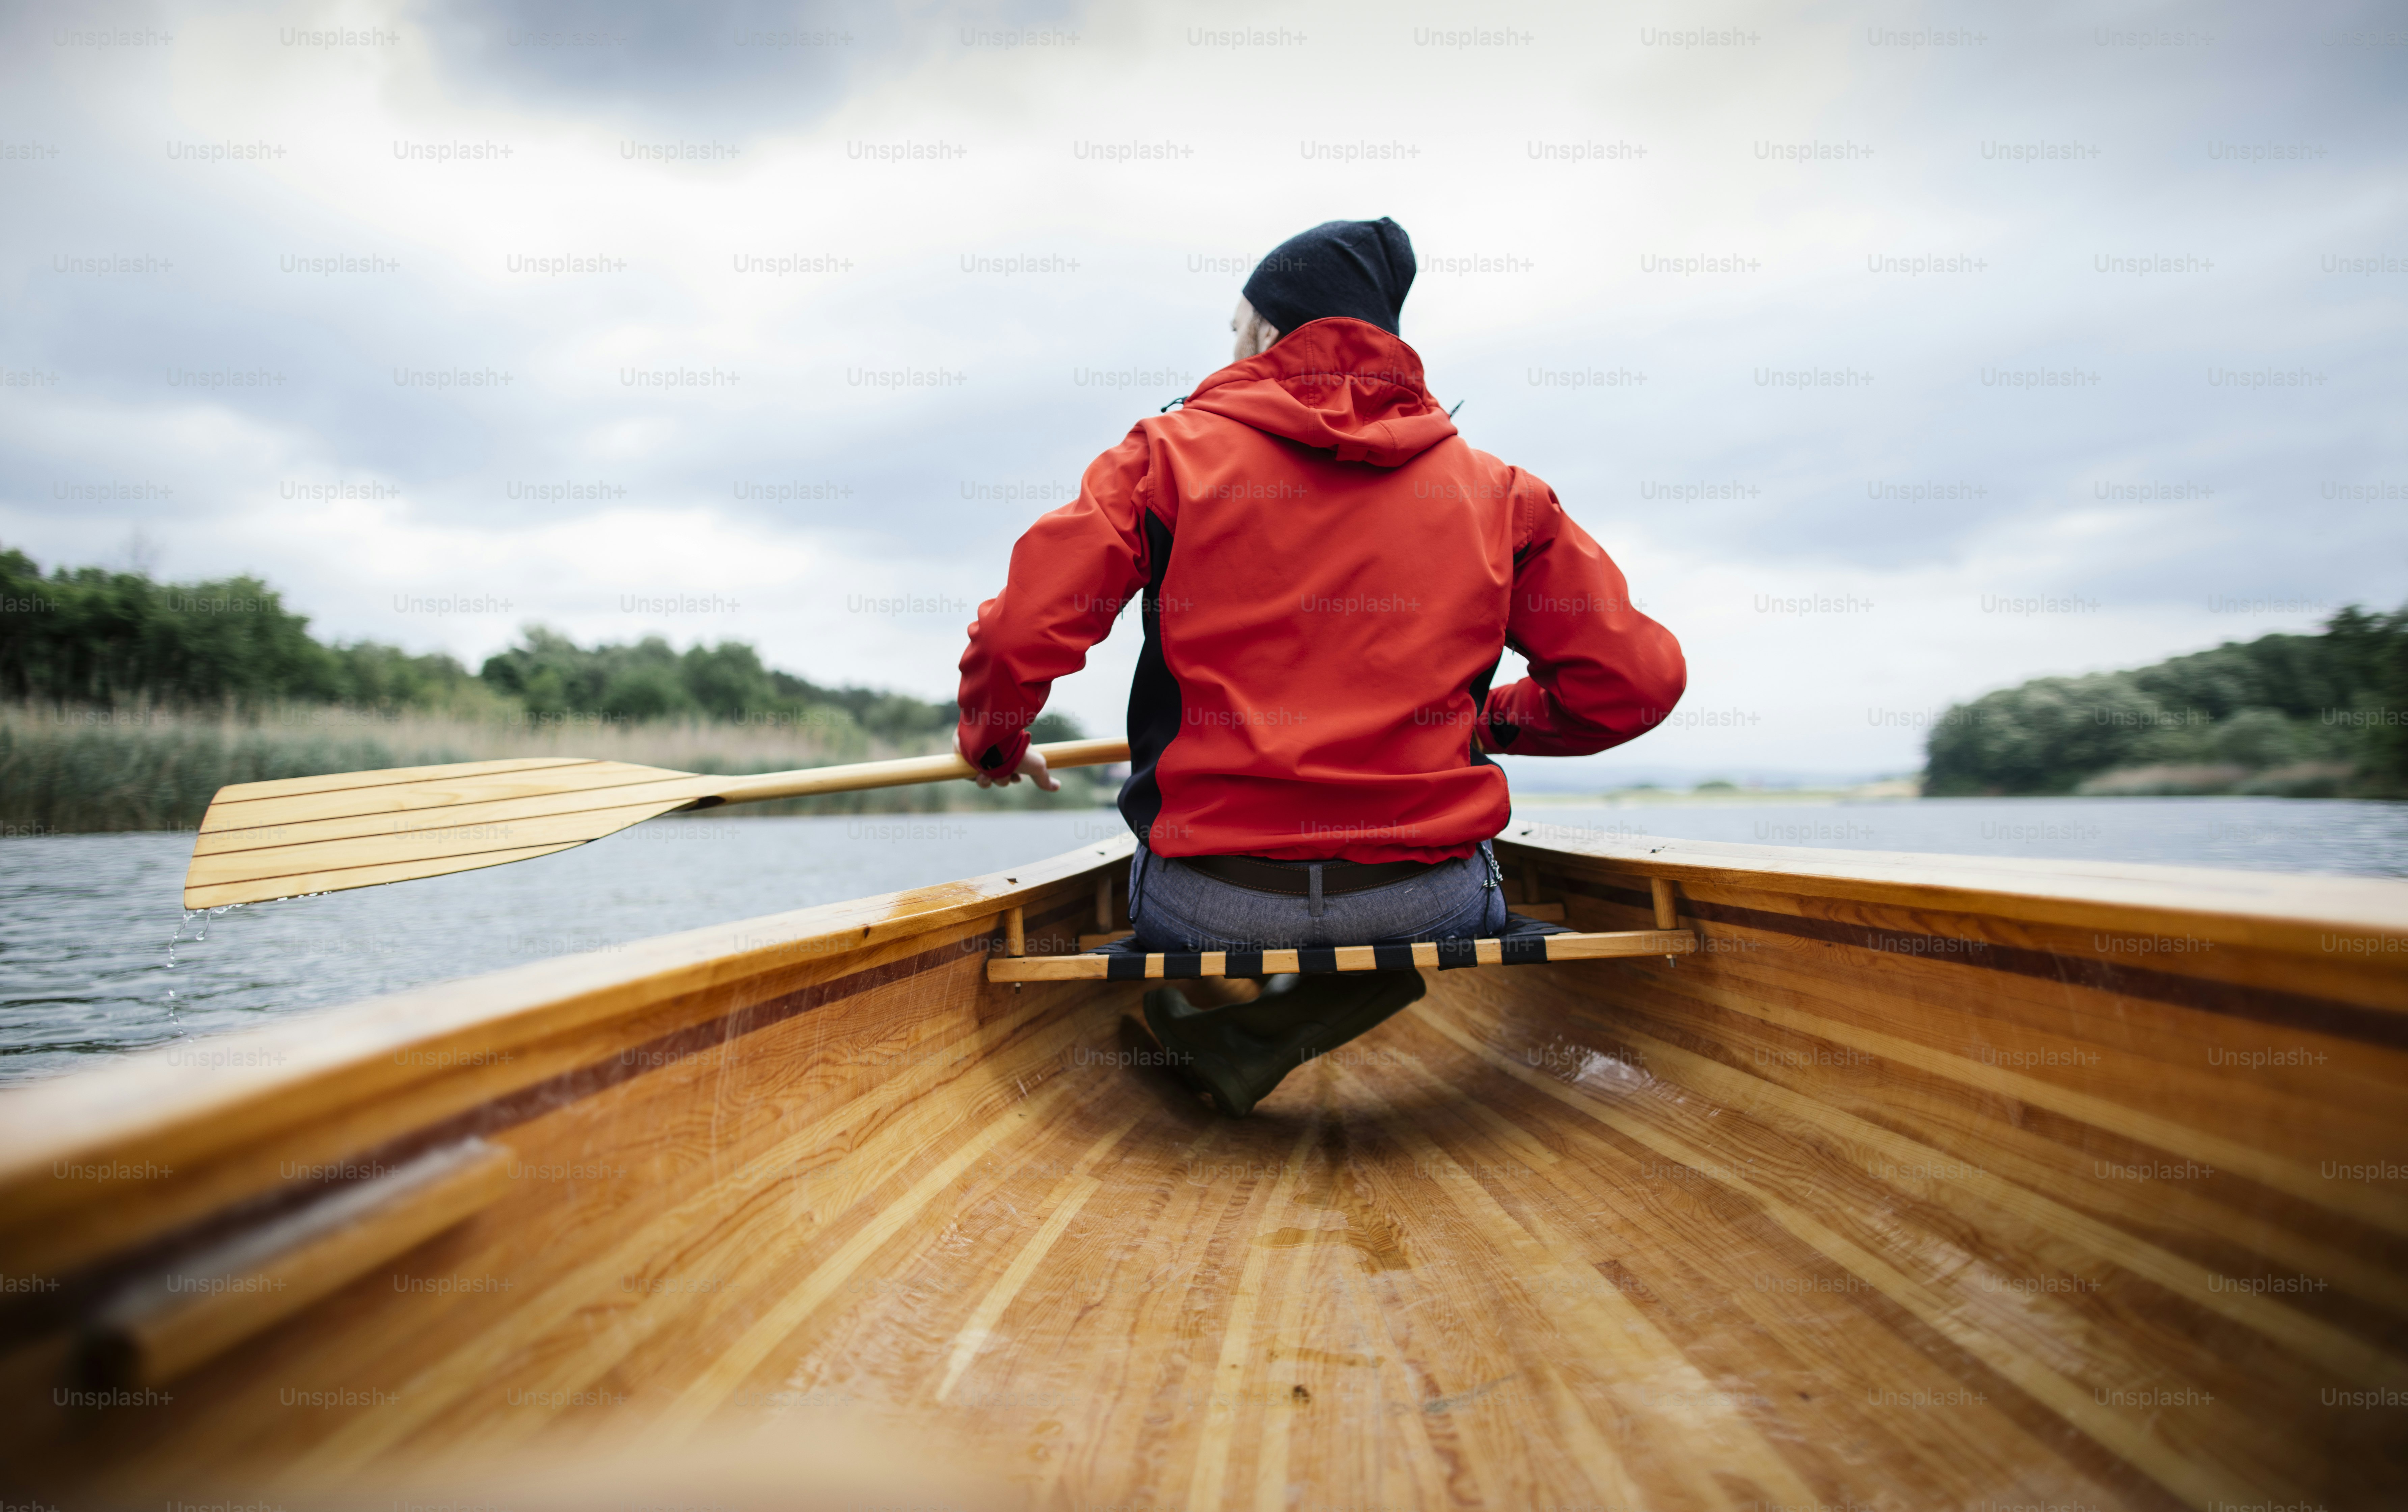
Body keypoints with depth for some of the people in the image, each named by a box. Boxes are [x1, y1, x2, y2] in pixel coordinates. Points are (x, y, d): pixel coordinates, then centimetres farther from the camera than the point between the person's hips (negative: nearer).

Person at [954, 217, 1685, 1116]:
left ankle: (1214, 1020, 3)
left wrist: (991, 746, 16)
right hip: (1427, 909, -2)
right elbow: (1640, 680, 4)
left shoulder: (1171, 452, 0)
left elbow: (1020, 638, -7)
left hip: (1206, 910, 3)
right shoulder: (1493, 489, 6)